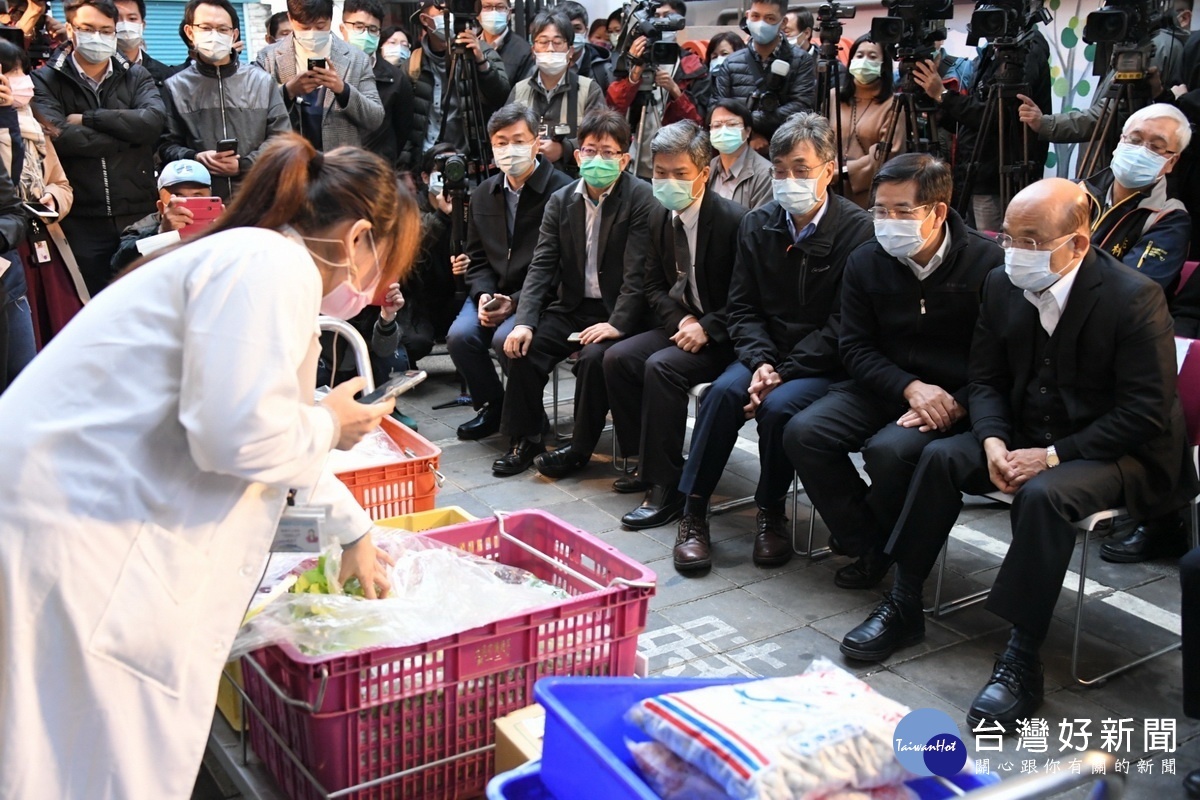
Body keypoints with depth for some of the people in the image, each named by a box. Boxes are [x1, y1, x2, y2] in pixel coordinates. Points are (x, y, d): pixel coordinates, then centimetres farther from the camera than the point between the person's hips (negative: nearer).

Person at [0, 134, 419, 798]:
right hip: (76, 536, -10)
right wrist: (328, 425, -3)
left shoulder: (263, 264, 20)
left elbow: (272, 438, 33)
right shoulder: (274, 265, -13)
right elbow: (238, 435, -24)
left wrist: (352, 531, 43)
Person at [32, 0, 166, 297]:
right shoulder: (45, 81, 3)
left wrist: (88, 119, -11)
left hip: (139, 216, 2)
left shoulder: (137, 76, 10)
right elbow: (60, 136, -14)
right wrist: (128, 133, -10)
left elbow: (154, 119, -10)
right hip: (81, 221, -2)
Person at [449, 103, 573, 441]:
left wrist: (516, 302, -21)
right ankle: (491, 407, 6)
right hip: (492, 293, 6)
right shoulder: (482, 196, 11)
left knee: (506, 338, -30)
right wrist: (483, 296, -6)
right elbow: (477, 258, 15)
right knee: (460, 335, -19)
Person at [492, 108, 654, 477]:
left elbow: (637, 272, -16)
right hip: (571, 306, 5)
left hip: (617, 310, -5)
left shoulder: (642, 198, -11)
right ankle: (524, 440, 1)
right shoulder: (561, 201, 5)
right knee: (524, 347, -14)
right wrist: (524, 322, -13)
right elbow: (541, 265, 0)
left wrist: (617, 324, -26)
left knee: (595, 356, -29)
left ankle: (580, 447, -10)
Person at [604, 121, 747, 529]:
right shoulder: (659, 215, 4)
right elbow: (654, 285, 10)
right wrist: (680, 320, -8)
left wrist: (707, 327, -24)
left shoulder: (733, 219, -18)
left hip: (722, 335, -7)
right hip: (680, 324, 8)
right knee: (617, 357, -10)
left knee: (662, 366, -28)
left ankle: (667, 486, -19)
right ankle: (648, 462, 4)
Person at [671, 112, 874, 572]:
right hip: (767, 354, 4)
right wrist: (760, 362, -13)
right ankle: (693, 512, -17)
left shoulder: (857, 230, -10)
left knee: (779, 405, -30)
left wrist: (784, 373, -19)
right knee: (725, 390, -25)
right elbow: (743, 307, 6)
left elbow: (841, 326, -13)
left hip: (826, 365, -4)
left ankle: (771, 513, -6)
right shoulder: (758, 225, 6)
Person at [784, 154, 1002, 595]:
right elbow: (855, 347, 1)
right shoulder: (865, 262, 1)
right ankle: (866, 544, -3)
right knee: (803, 433, -17)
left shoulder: (989, 263, -12)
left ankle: (882, 547, 0)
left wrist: (957, 404, -24)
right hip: (884, 388, 5)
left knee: (891, 450, -32)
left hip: (956, 401, -5)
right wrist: (911, 388, -15)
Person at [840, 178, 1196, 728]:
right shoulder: (1002, 285, -1)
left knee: (1043, 494, -34)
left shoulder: (1134, 298, -19)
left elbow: (1146, 413, -20)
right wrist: (994, 442, -13)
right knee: (940, 457, -15)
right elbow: (986, 379, 7)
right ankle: (903, 606, -5)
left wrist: (1051, 456, -23)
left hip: (1117, 450, -6)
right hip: (1027, 435, 6)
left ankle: (1022, 661, -25)